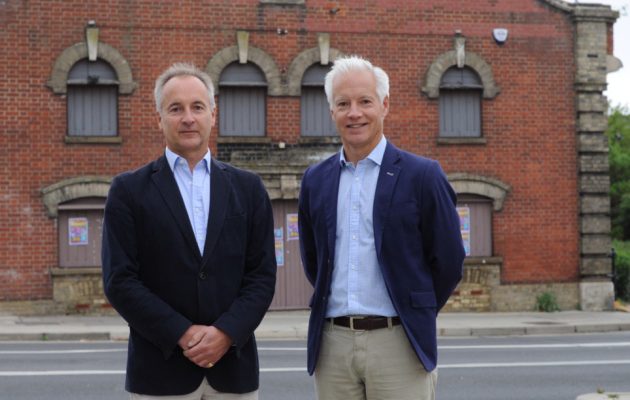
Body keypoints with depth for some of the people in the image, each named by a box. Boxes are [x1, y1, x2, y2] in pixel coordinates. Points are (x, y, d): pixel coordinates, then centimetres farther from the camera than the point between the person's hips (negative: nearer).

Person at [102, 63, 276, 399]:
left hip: (233, 367, 2)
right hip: (160, 371, -2)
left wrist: (225, 333, -10)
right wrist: (183, 334, -12)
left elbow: (262, 274, 4)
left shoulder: (248, 188, 9)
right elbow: (119, 281, -5)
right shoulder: (128, 190, 2)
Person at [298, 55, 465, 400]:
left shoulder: (422, 175, -3)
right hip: (332, 342, 4)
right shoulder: (315, 180, 9)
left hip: (397, 342, -3)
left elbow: (448, 262, 1)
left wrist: (414, 314, 9)